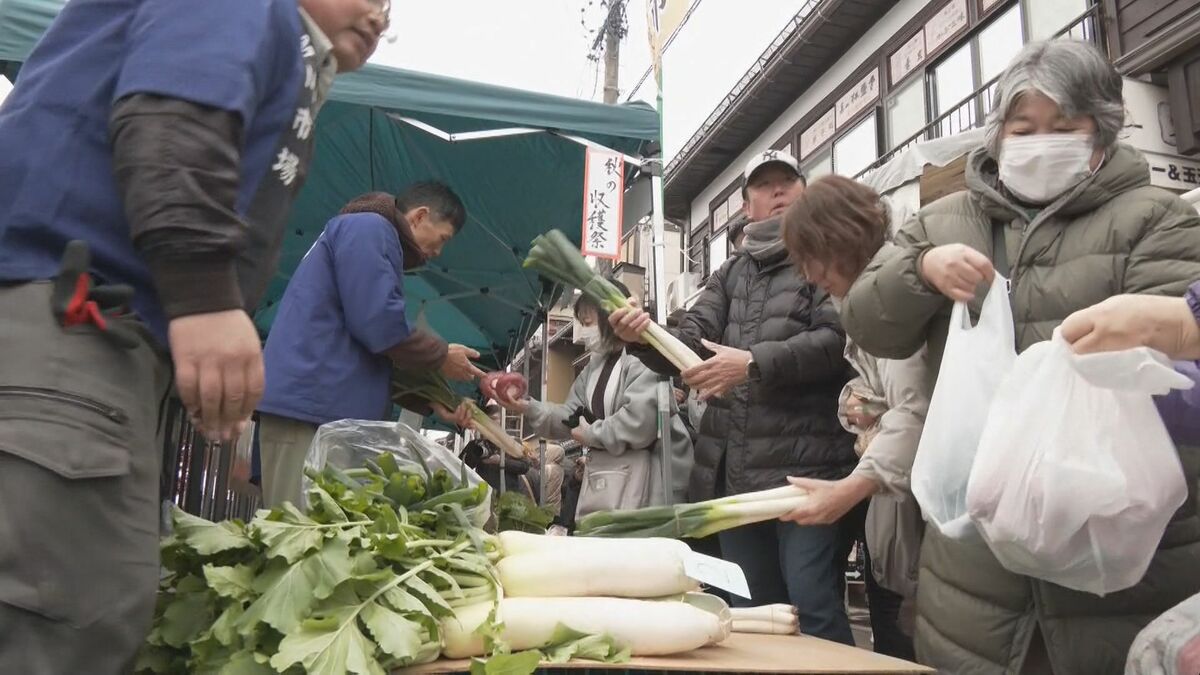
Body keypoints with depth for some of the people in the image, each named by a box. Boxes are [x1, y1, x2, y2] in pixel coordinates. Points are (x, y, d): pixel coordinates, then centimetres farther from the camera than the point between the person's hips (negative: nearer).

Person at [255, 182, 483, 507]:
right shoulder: (369, 228, -3)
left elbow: (380, 357, 27)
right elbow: (379, 324, -16)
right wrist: (441, 357, -1)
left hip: (328, 410, 10)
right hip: (310, 407, -10)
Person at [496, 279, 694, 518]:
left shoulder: (643, 357, -14)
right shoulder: (595, 366, 18)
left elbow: (640, 422, -24)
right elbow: (569, 417, 16)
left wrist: (591, 434, -9)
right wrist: (527, 408, 0)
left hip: (634, 480, -9)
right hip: (598, 480, 9)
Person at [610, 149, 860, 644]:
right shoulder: (731, 274, 19)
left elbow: (838, 340, -14)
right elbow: (689, 343, 7)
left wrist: (754, 364, -20)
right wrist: (645, 337, -13)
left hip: (806, 468, -6)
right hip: (735, 472, 6)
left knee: (814, 610, -6)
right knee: (754, 614, 16)